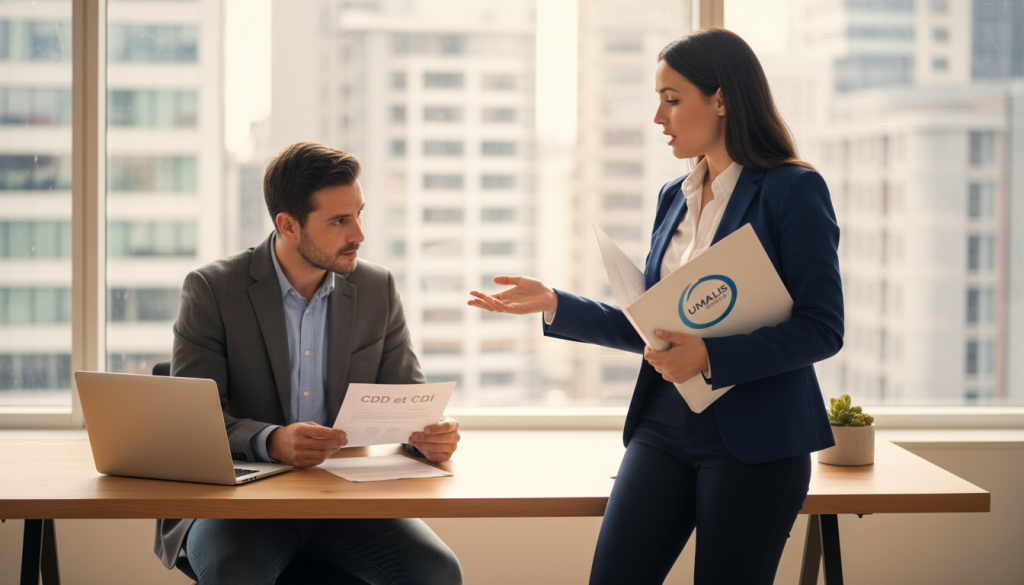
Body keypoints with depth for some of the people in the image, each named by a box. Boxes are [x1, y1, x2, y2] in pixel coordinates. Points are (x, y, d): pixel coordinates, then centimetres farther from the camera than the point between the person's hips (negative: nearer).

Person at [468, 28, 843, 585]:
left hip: (755, 439, -6)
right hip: (664, 424, 6)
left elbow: (822, 329, -13)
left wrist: (711, 356, -21)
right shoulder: (674, 197, 13)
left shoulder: (792, 190, -7)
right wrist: (554, 305, 9)